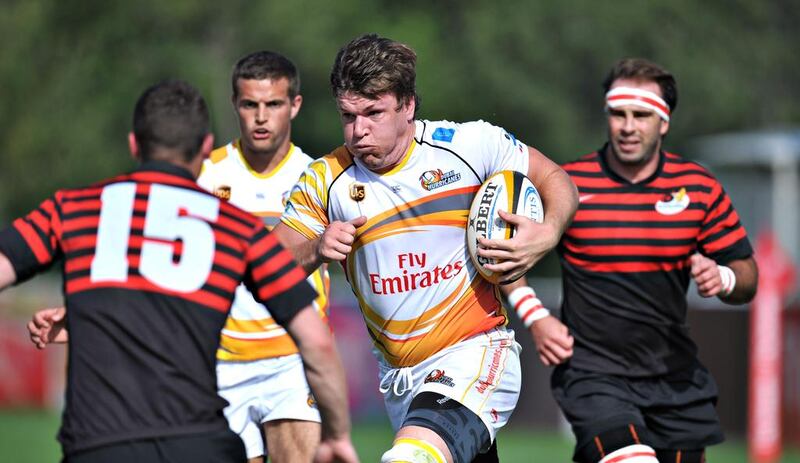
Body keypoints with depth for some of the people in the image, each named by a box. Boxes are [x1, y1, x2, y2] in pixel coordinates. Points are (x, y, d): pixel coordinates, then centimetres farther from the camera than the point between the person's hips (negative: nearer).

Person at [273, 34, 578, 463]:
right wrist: (314, 251, -20)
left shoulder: (470, 145, -8)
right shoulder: (325, 180, -2)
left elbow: (555, 180, 7)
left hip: (475, 356, -5)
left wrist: (547, 234, -14)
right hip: (397, 377, 5)